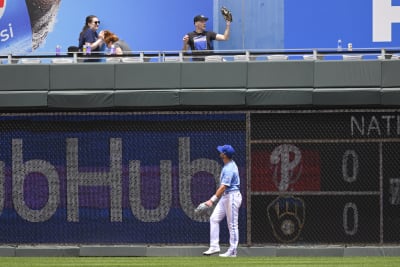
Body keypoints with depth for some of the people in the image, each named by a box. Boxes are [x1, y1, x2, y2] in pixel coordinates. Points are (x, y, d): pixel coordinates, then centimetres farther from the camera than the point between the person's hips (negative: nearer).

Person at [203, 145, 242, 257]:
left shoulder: (229, 169, -22)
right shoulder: (229, 164, 9)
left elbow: (223, 187, -28)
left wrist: (212, 200, -31)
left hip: (232, 196, -10)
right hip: (225, 197, 10)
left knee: (232, 224, -2)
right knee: (214, 218, 6)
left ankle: (232, 251, 4)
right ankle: (214, 246, 5)